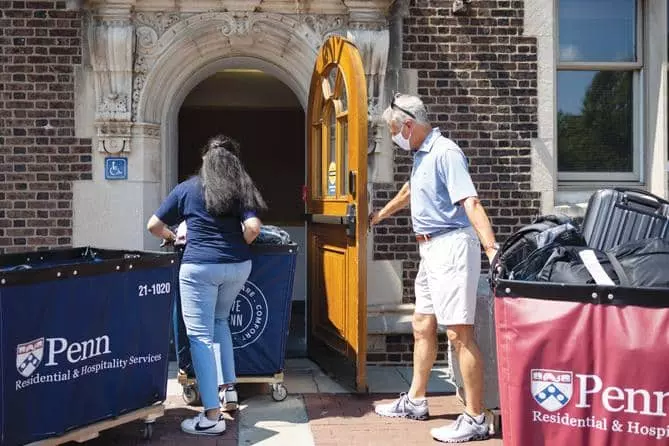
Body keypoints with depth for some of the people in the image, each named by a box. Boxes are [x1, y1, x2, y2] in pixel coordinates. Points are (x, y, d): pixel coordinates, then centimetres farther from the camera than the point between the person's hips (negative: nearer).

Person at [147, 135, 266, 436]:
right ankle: (229, 389, 24)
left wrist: (171, 237, 29)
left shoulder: (187, 189, 6)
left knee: (201, 336, -1)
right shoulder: (242, 189, 8)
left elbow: (154, 225, 10)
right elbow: (253, 228, -6)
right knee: (219, 321, 27)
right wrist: (238, 246, 13)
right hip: (238, 267, 4)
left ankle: (212, 417, -5)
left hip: (200, 267, -3)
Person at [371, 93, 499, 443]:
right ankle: (415, 401, 33)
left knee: (459, 334, -8)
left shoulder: (445, 153, -16)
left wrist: (492, 249, -37)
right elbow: (409, 191, 34)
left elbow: (471, 203, -26)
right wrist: (379, 215, 48)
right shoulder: (420, 155, 14)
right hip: (430, 248, 10)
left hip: (451, 246, -10)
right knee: (422, 327, 18)